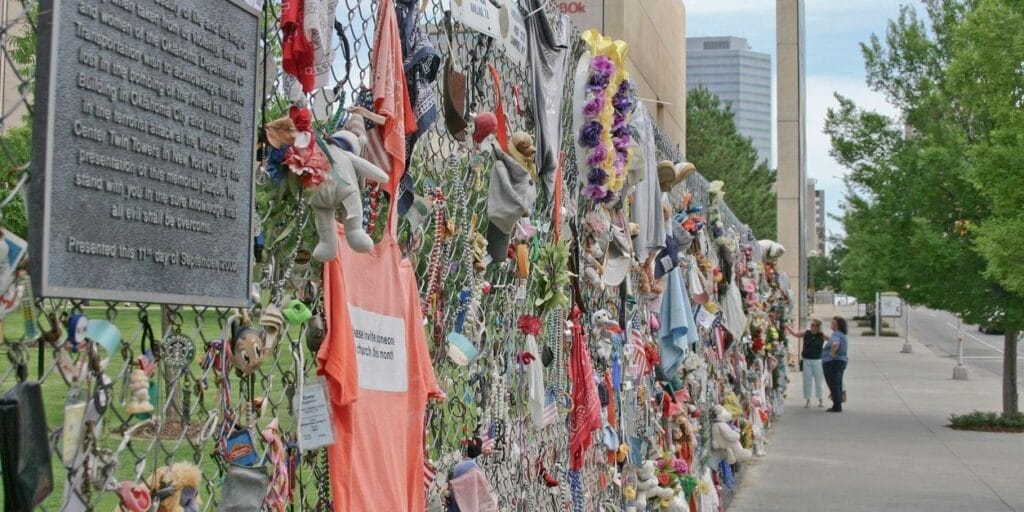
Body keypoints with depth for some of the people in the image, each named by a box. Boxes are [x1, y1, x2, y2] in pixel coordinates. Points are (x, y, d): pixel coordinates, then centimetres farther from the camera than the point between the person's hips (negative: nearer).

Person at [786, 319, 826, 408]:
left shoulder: (822, 335, -2)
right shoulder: (806, 333, 1)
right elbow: (795, 333, -1)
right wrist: (788, 327, -12)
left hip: (817, 361, -1)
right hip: (806, 360, 1)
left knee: (819, 381, 7)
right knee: (807, 381, 4)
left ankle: (821, 400, 20)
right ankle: (807, 400, 14)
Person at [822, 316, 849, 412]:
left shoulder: (835, 335, -18)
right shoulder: (842, 335, 15)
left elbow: (835, 344, -41)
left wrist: (832, 353, -27)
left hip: (832, 362, -10)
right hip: (841, 361, 10)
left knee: (834, 385, -5)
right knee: (838, 385, 14)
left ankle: (837, 406, -3)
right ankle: (838, 405, 19)